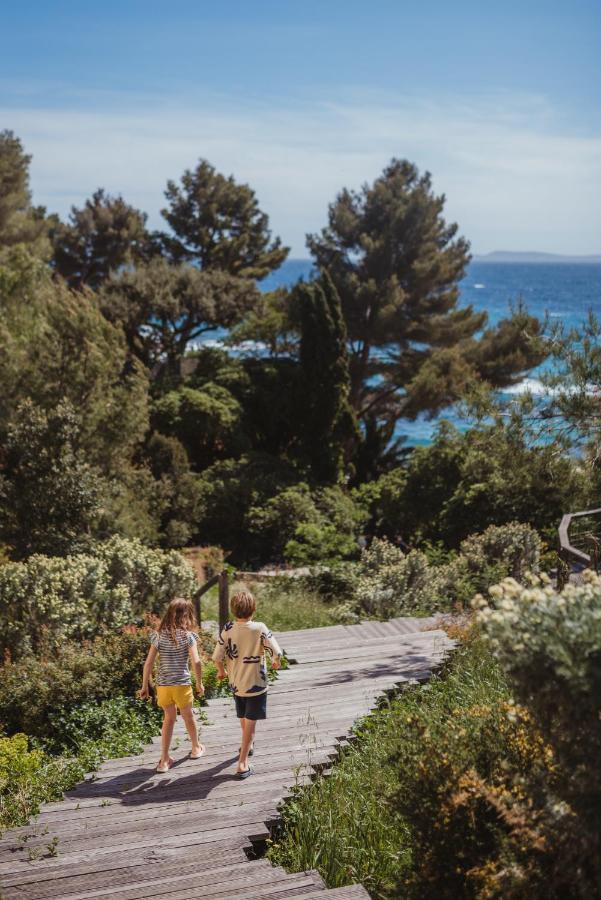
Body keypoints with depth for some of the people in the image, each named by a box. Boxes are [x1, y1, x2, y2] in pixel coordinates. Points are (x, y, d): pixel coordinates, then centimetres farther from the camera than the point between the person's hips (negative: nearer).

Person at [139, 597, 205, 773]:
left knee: (169, 718, 19)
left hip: (162, 685, 3)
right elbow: (196, 662, -16)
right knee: (188, 716, 21)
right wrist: (199, 683, -2)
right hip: (182, 685, -2)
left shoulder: (158, 635, 0)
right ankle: (196, 748, 43)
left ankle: (164, 760, 16)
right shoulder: (187, 635, -9)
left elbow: (148, 663, -1)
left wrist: (145, 686, 7)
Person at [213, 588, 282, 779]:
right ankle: (243, 763, 0)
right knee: (250, 723, 4)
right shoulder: (260, 629, -20)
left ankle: (247, 745, 49)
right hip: (256, 684, -4)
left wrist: (221, 671, 11)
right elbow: (276, 652, -22)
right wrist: (276, 662, 2)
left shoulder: (228, 629, -11)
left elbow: (217, 656, -9)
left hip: (236, 683, 4)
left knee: (243, 718, 26)